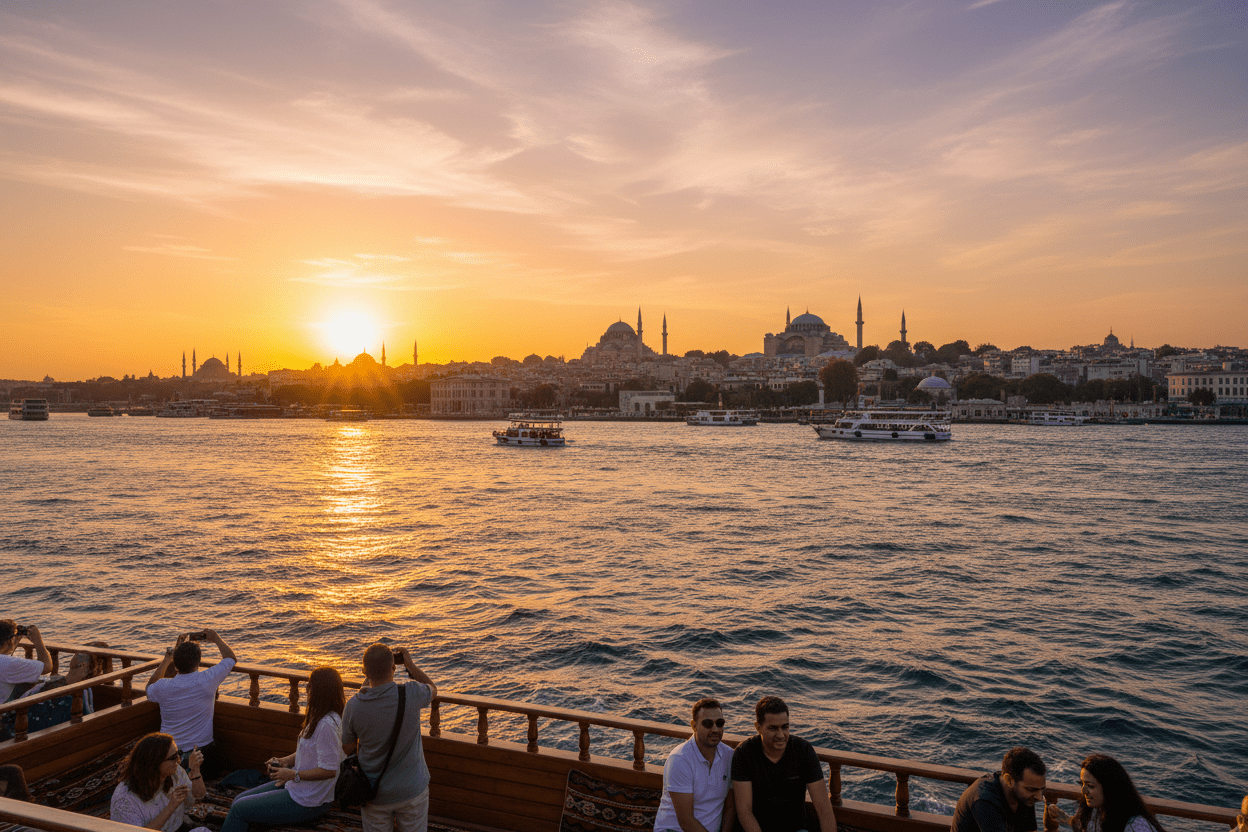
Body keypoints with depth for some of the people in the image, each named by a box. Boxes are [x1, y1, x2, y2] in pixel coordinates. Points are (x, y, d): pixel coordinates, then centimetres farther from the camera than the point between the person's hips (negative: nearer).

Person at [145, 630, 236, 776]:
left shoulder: (163, 687, -12)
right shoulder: (207, 680, -17)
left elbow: (149, 688, 17)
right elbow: (231, 658, 3)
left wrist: (167, 659, 18)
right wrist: (216, 638, 16)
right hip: (202, 752, -1)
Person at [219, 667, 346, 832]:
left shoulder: (327, 725, -28)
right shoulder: (320, 718, 4)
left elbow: (329, 770, -29)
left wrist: (293, 774, -22)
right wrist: (286, 760, 0)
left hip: (306, 804, -10)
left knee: (239, 809, -3)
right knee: (238, 801, 15)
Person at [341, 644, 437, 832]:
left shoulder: (353, 706, -18)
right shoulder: (411, 695, -21)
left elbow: (348, 749, 0)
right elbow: (432, 689, 5)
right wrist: (410, 664, 5)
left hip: (375, 793, 1)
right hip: (411, 789, -1)